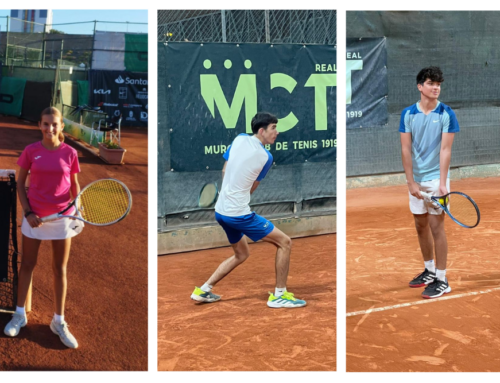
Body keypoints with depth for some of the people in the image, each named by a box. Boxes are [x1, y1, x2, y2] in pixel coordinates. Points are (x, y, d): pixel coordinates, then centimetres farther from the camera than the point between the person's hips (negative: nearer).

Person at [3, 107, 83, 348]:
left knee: (60, 269, 6)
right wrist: (27, 212, -8)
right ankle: (19, 314, 22)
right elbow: (20, 183, 3)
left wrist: (77, 211, -11)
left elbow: (75, 185, 5)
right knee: (27, 265, 9)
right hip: (34, 216, 0)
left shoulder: (70, 153, -3)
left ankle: (59, 321, 14)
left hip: (62, 217, 0)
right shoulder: (31, 151, -3)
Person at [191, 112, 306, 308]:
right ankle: (279, 295, 2)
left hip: (221, 210, 8)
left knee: (241, 254, 26)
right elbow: (252, 188, 1)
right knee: (284, 242, 1)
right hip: (240, 213, -8)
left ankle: (203, 290, 25)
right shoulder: (266, 157, -12)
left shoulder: (239, 139, 3)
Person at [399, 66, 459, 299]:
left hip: (436, 178, -3)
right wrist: (411, 182, -8)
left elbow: (445, 150, -10)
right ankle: (429, 271, 27)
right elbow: (406, 149, -2)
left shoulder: (446, 114, -6)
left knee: (436, 227, -3)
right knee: (421, 226, 11)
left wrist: (442, 182, -17)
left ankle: (441, 280, 2)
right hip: (416, 179, 3)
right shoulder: (408, 114, 0)